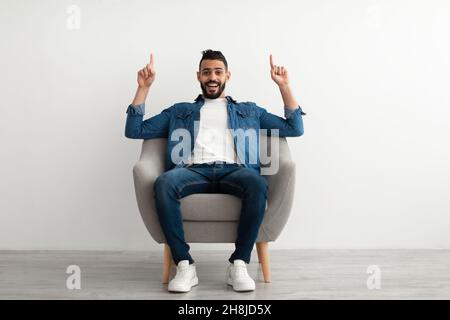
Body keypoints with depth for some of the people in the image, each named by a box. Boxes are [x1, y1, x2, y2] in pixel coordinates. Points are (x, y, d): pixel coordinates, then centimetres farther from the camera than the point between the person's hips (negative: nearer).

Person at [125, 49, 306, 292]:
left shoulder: (250, 110, 30)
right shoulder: (179, 111, 30)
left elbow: (295, 128, 23)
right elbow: (134, 131, 23)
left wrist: (283, 86, 16)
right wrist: (143, 88, 16)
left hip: (234, 171, 0)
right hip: (193, 171, 0)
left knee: (258, 184, -36)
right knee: (163, 183, -34)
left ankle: (238, 264, -24)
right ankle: (185, 265, -24)